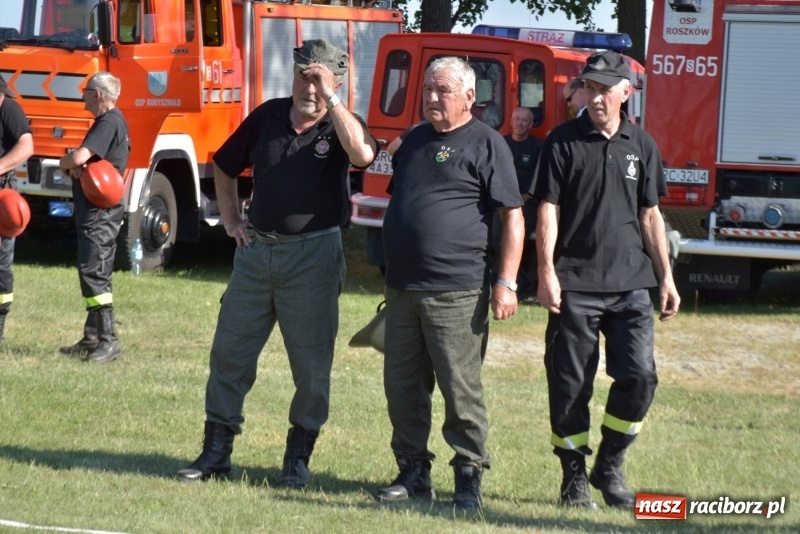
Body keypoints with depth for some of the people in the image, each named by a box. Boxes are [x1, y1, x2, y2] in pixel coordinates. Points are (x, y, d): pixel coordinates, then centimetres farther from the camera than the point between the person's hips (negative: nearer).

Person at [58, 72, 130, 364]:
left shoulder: (109, 122, -17)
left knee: (93, 272, -13)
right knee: (93, 273, 14)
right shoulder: (108, 121, 17)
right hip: (94, 209, 11)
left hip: (101, 210, -11)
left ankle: (109, 342, -15)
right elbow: (83, 160, 20)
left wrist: (65, 162, -5)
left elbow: (79, 157, -28)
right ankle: (93, 337, 21)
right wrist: (74, 164, -4)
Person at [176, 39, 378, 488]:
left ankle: (299, 459, 13)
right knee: (230, 352, 5)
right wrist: (231, 220, 10)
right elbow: (225, 166, 20)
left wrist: (329, 99, -26)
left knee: (312, 364, 1)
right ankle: (216, 453, 13)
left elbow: (363, 154, -29)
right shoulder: (269, 115, 7)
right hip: (257, 250, 4)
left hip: (312, 254, -4)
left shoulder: (340, 127, -4)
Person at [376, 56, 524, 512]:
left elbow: (513, 216, -7)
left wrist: (506, 283, -14)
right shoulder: (415, 141, 17)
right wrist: (390, 270, 23)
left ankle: (469, 479, 2)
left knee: (461, 389, -5)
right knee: (404, 387, 8)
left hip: (456, 291, -7)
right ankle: (414, 472, 16)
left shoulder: (486, 144, -4)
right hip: (404, 288, 7)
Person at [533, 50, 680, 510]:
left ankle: (609, 467, 11)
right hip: (575, 285, -2)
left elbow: (650, 215, 13)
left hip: (630, 284, 2)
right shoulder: (564, 142, 0)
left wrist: (666, 278, 9)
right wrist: (546, 273, -12)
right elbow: (548, 210, -3)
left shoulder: (641, 146, 9)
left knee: (639, 376, -7)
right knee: (571, 384, 1)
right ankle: (574, 477, 12)